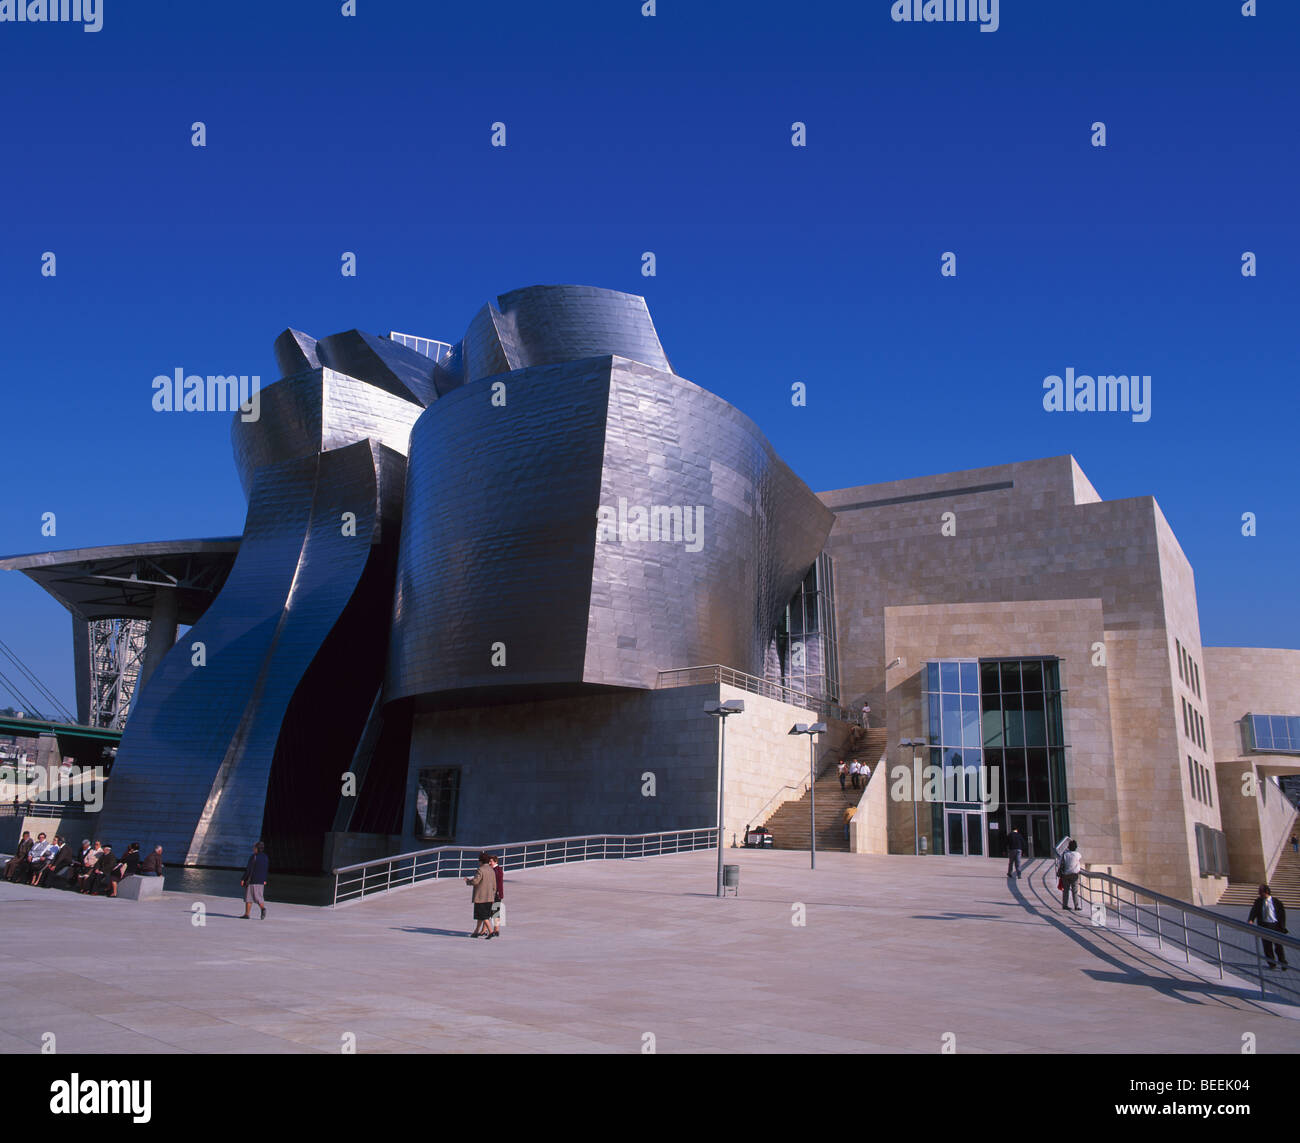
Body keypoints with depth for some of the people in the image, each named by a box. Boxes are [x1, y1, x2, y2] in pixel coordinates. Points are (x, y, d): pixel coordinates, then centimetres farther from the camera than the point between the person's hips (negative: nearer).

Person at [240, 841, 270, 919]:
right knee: (258, 896, 9)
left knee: (248, 897, 3)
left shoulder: (254, 857, -13)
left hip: (252, 880, -6)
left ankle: (247, 914, 5)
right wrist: (264, 880, 19)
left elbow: (249, 869, -14)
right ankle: (263, 908, -15)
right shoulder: (265, 857, 7)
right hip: (261, 881, 6)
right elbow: (266, 870, 12)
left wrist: (243, 879, -10)